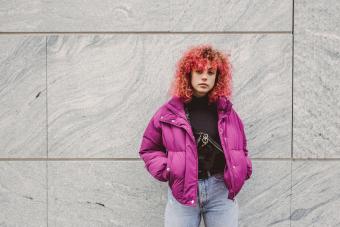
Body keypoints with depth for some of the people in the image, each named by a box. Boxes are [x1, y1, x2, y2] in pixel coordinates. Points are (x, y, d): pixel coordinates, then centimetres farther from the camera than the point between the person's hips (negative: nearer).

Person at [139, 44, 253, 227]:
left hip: (221, 189, 2)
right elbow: (148, 149, 10)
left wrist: (243, 170, 5)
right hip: (182, 190, -2)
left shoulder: (226, 111, 9)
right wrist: (165, 170, -6)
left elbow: (240, 148, 22)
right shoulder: (169, 111, 1)